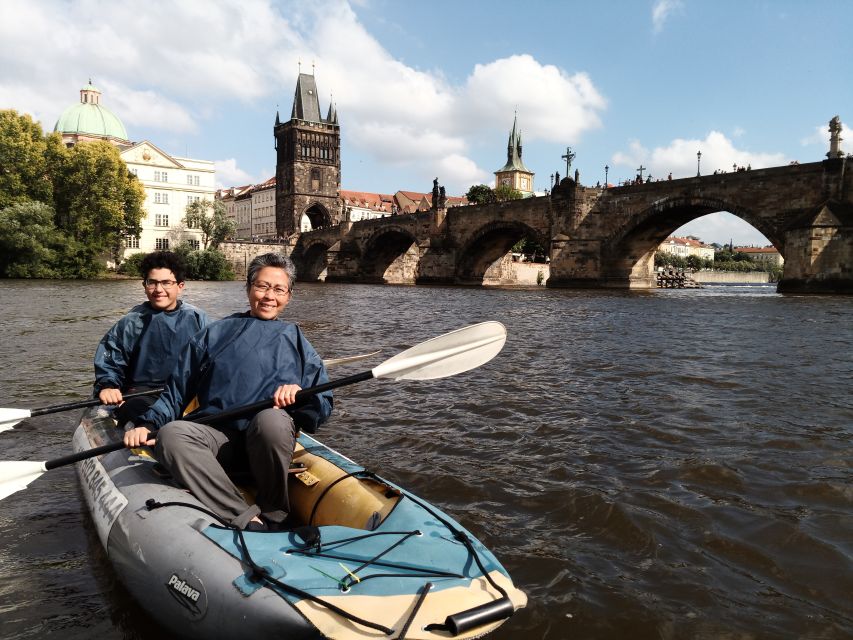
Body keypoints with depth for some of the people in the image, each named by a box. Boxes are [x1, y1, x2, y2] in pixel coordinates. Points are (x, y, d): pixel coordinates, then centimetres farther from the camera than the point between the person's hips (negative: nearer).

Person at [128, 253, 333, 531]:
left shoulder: (296, 341, 18)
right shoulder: (215, 333, 19)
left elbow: (323, 403, 9)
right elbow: (176, 391, 16)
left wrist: (300, 393, -13)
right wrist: (148, 424, 0)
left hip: (268, 441, -1)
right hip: (216, 435, 2)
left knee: (271, 419, -35)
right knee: (171, 435, -29)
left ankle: (274, 515, -13)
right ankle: (250, 522, -32)